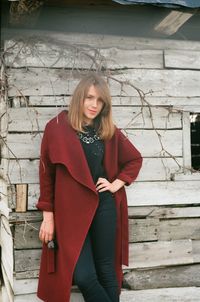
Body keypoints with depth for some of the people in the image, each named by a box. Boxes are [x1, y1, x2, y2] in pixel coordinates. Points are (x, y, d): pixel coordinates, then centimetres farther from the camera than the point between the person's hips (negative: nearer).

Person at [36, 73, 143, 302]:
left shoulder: (109, 130, 6)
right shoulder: (57, 127, -4)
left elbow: (135, 159, 19)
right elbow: (46, 173, -1)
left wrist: (117, 184, 4)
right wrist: (48, 215, -2)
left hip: (104, 206, 3)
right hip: (71, 210, -2)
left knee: (106, 270, 8)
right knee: (83, 276, -8)